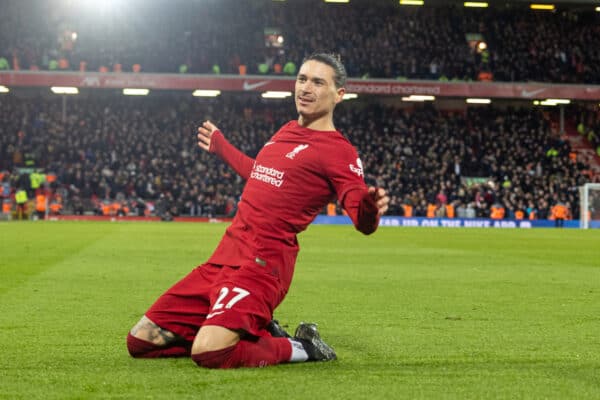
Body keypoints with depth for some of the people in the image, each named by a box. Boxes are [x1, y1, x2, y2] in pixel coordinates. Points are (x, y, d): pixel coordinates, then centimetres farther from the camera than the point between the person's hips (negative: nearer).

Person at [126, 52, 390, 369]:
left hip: (263, 264, -8)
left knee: (209, 352, -32)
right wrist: (221, 146, 49)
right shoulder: (287, 131, 17)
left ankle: (300, 348, -3)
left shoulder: (337, 150, -7)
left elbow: (363, 222, -15)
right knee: (140, 342, 3)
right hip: (224, 257, 8)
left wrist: (369, 210, -40)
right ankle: (257, 332, 13)